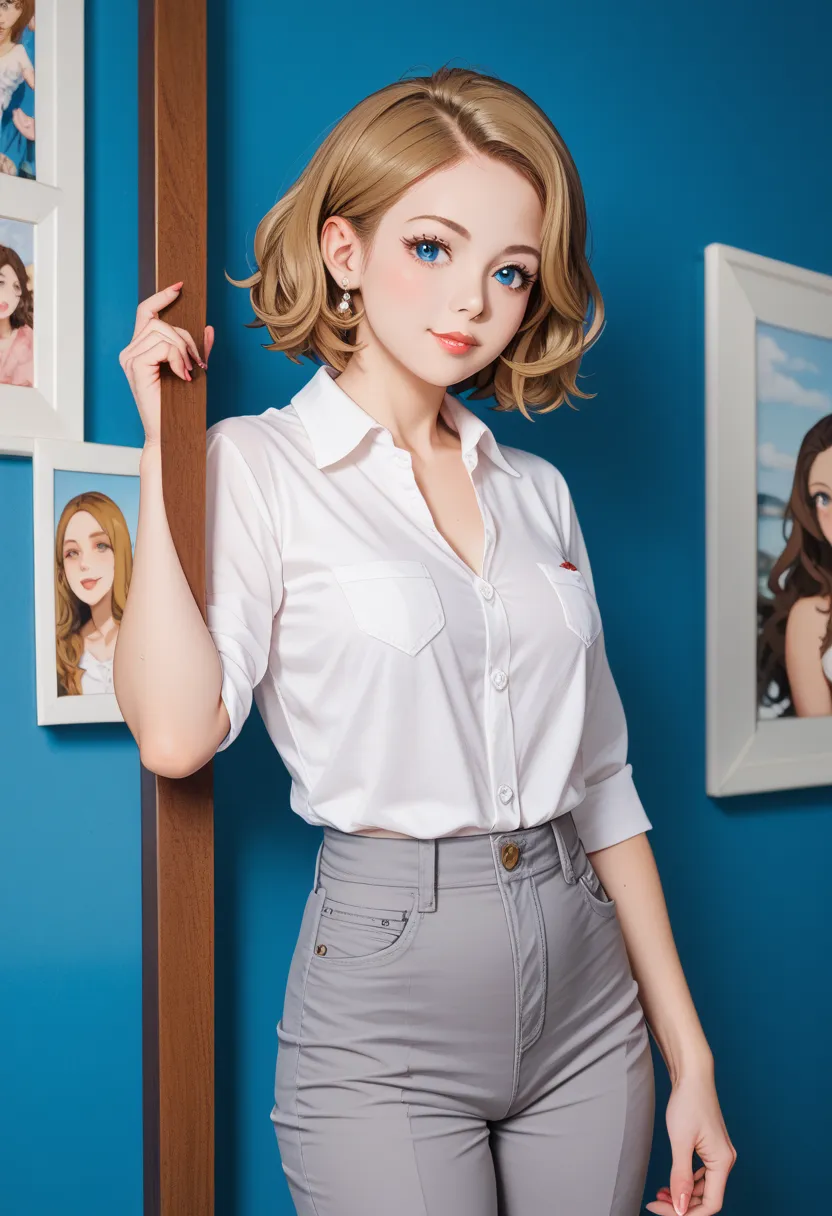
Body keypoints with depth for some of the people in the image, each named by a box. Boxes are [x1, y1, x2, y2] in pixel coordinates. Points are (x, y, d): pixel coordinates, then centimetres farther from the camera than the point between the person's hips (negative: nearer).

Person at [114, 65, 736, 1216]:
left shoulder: (538, 491, 8)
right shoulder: (254, 466, -4)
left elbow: (603, 785, 10)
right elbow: (177, 729, -21)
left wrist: (688, 1052, 9)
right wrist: (160, 441, -15)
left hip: (590, 994, 5)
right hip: (385, 1010, -4)